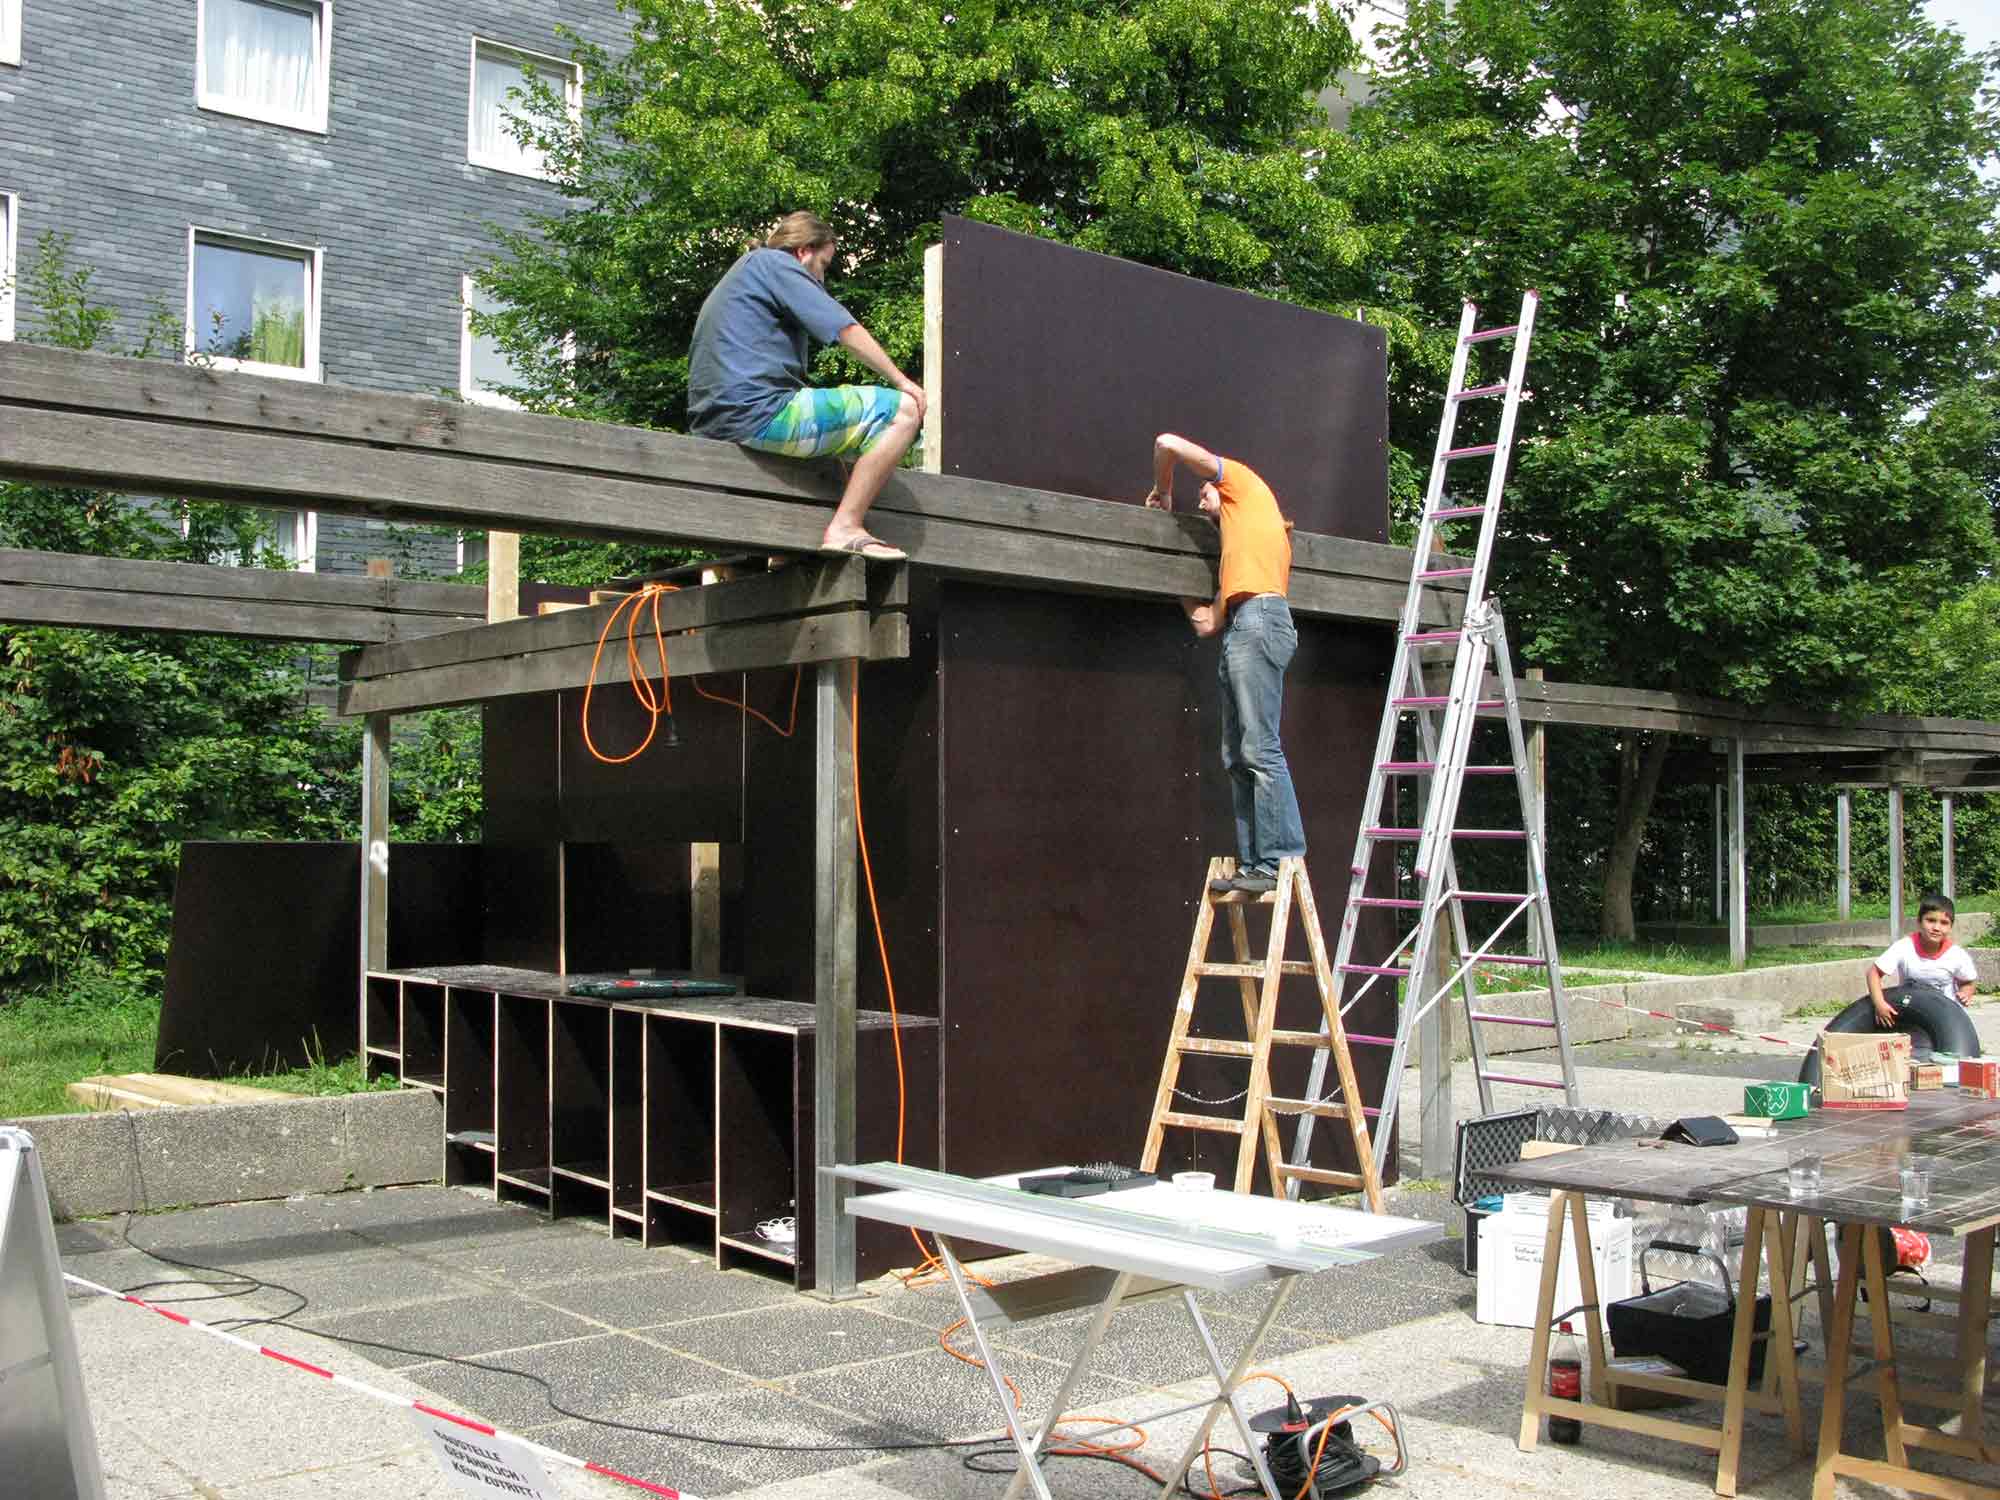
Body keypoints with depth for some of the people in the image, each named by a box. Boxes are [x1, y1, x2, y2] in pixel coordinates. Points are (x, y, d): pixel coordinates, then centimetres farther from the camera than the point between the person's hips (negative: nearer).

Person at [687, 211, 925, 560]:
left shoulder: (736, 275, 32)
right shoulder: (774, 262, 3)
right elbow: (847, 331, -5)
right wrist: (902, 382, 3)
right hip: (759, 411, -11)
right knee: (902, 409, -9)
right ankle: (845, 528, -15)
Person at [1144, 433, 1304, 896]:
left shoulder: (1246, 483, 15)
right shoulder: (1234, 542, 33)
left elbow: (1168, 444, 12)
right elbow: (1207, 621, 26)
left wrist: (1163, 492, 29)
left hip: (1259, 619, -10)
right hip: (1241, 629, 10)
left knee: (1260, 749, -15)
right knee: (1237, 758, 4)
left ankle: (1280, 861, -19)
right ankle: (1253, 863, 2)